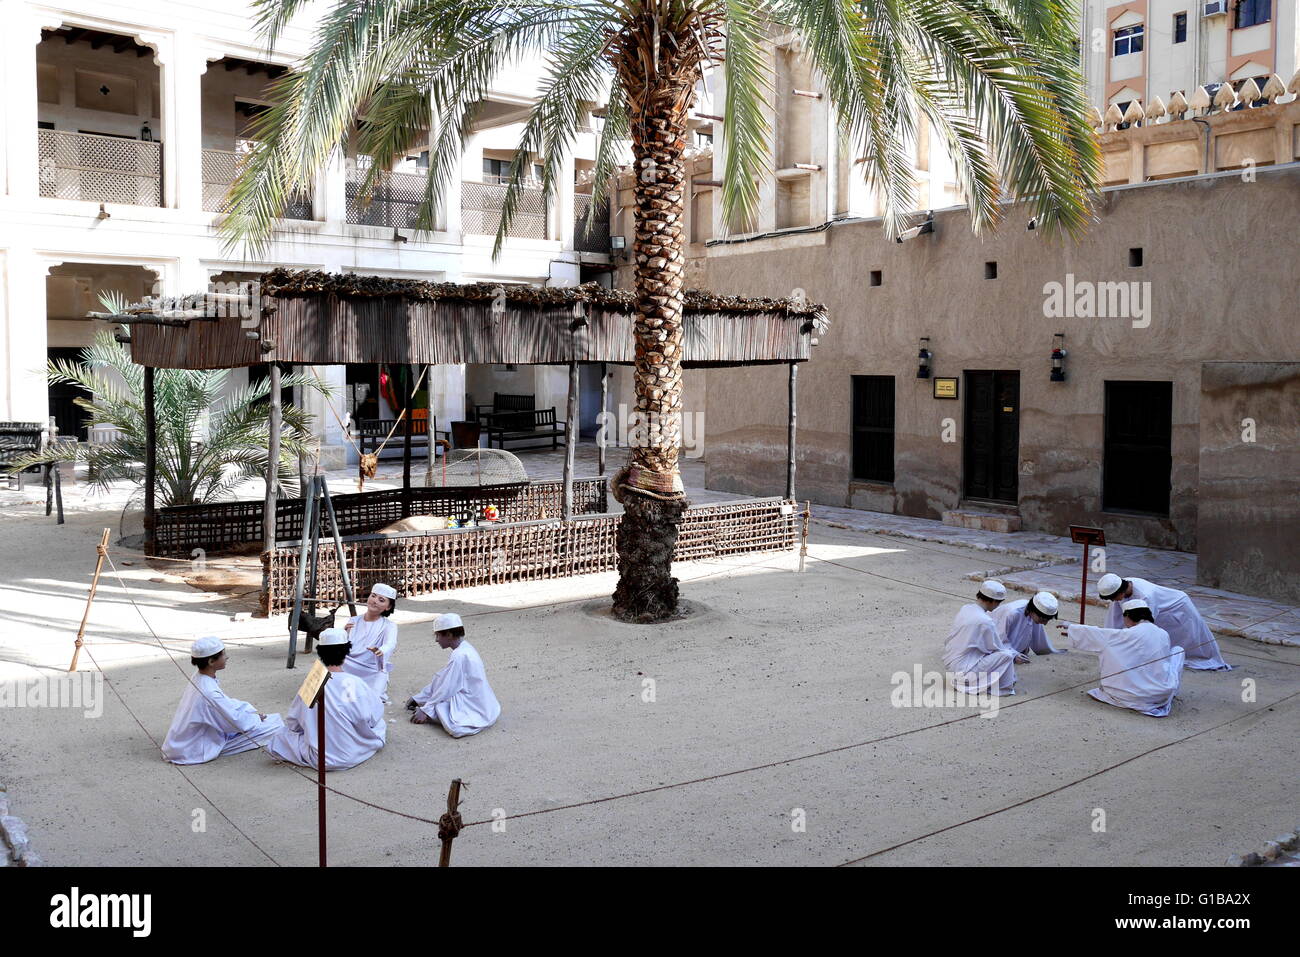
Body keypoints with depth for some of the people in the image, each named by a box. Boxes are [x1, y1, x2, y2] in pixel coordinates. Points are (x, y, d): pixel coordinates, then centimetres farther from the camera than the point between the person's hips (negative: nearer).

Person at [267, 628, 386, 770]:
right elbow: (373, 719, -7)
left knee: (282, 734, 22)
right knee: (380, 725, 21)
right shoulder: (357, 684, -15)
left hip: (318, 760, 1)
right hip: (353, 757, -1)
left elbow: (293, 723, -1)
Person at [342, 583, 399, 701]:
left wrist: (381, 651, -44)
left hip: (373, 674, -3)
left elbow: (390, 644, -21)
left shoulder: (389, 626, 1)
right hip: (348, 670, 3)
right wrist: (344, 633, -14)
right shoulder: (353, 621, 11)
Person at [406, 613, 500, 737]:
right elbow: (440, 679, 15)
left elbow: (446, 689, -19)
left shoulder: (459, 656, -22)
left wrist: (426, 711, -11)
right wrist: (417, 698, 17)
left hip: (477, 711, -10)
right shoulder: (463, 649, 8)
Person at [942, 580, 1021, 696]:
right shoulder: (985, 621, -20)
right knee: (1006, 656, -13)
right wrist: (1014, 656, 13)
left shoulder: (965, 609, 4)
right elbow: (998, 649, -6)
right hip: (963, 668, -9)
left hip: (949, 661, 9)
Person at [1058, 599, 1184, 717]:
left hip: (1132, 695, -3)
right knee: (1177, 650, 23)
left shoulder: (1128, 635, -10)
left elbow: (1096, 634, 1)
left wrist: (1070, 627, 17)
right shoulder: (1164, 635, 2)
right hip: (1163, 695, 3)